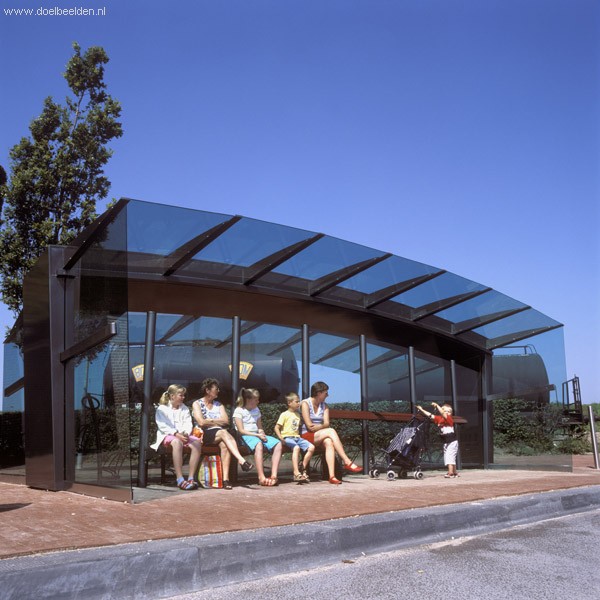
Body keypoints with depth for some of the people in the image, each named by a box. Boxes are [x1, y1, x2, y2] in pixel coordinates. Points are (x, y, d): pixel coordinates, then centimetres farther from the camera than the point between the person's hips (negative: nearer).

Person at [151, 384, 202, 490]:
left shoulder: (185, 409, 24)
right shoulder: (162, 409, 9)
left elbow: (188, 424, 10)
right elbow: (163, 426, -5)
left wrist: (186, 433, -13)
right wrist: (176, 434, -19)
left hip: (184, 435, 5)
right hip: (167, 435, -4)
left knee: (197, 442, -29)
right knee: (177, 442, -40)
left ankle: (191, 478, -31)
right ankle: (180, 479, -43)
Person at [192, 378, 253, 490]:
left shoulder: (219, 405, 22)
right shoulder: (197, 404, 8)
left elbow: (226, 421, 7)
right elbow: (201, 422, -8)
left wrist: (210, 420, -1)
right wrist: (217, 422, 2)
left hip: (220, 434, 4)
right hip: (205, 434, -4)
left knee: (224, 444, -33)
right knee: (224, 433, -35)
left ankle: (225, 478, -41)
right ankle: (241, 460, -48)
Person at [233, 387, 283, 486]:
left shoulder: (256, 410, 21)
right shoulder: (239, 411, -1)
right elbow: (241, 430, -9)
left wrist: (261, 432, -3)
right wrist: (257, 435, -17)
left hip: (257, 435, 7)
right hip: (246, 436, -7)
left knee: (278, 444, -19)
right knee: (258, 444, -41)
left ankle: (274, 475, -27)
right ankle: (261, 477, -44)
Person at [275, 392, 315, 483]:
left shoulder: (298, 415, 21)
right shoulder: (284, 414, 1)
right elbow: (276, 428, -2)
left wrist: (300, 436, 12)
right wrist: (281, 438, -16)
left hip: (297, 437, 7)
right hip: (287, 437, -7)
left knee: (311, 447, -16)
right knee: (296, 447, -36)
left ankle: (302, 468, -8)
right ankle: (296, 473, -39)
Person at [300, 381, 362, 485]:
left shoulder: (324, 406, 14)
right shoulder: (305, 403, -4)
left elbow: (326, 424, 1)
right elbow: (309, 426, -13)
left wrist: (317, 427, -17)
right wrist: (322, 426, -8)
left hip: (319, 437, 5)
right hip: (307, 436, -5)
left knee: (329, 442, -32)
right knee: (331, 431, -28)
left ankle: (332, 476, -42)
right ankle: (347, 462, -30)